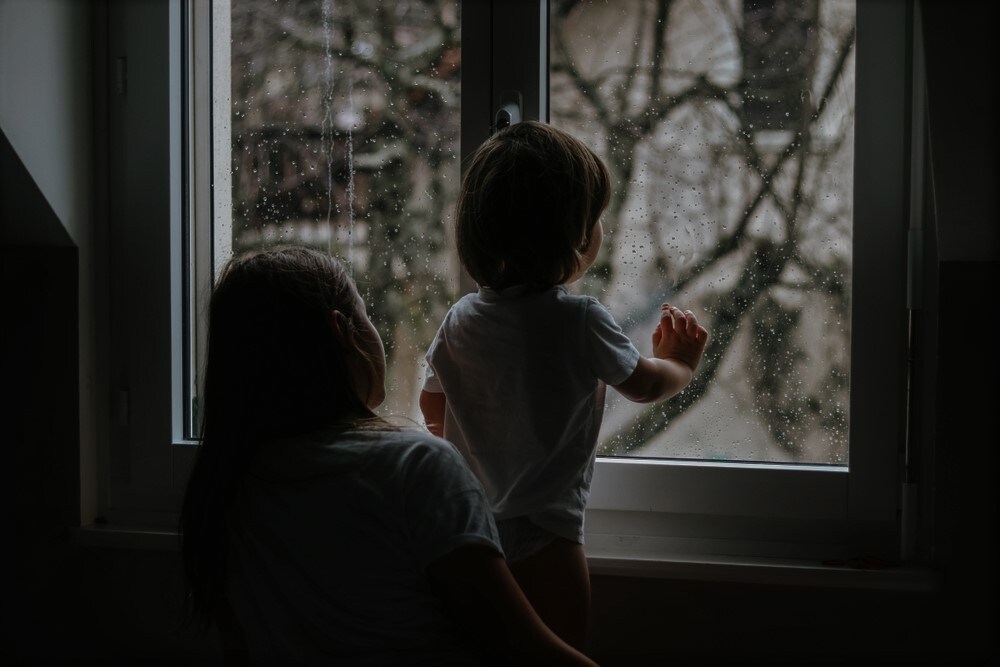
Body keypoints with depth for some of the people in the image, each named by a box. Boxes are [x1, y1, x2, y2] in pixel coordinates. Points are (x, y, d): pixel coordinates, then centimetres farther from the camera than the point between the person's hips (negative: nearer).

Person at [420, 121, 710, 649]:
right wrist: (682, 364, 25)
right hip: (542, 543, -6)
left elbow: (432, 409, 14)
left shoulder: (460, 320, 0)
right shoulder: (581, 321, -16)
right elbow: (643, 385, 3)